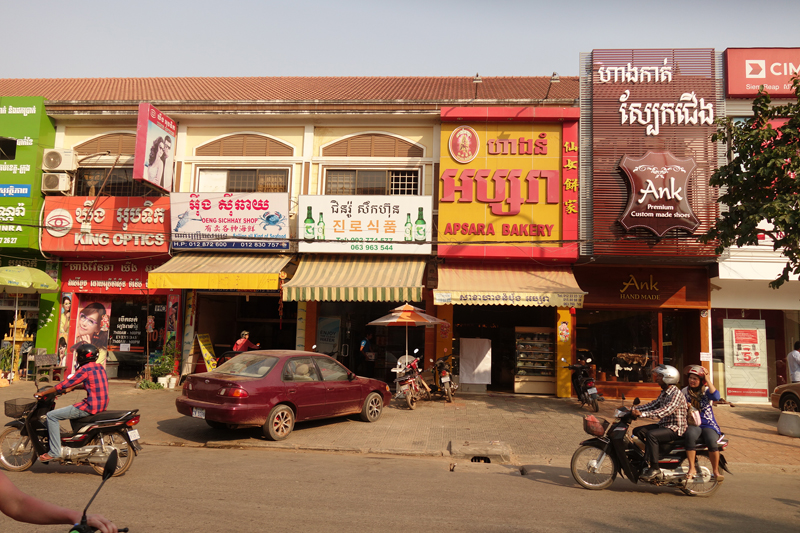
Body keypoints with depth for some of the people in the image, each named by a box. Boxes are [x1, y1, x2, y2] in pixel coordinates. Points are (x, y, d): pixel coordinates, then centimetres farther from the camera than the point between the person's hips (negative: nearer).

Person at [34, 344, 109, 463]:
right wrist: (71, 388, 32)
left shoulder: (86, 369, -13)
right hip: (101, 405, 10)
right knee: (72, 411, 36)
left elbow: (65, 384, -12)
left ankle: (54, 452, -5)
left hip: (90, 406, -10)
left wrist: (43, 393, -2)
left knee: (51, 415, -4)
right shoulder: (99, 367, 14)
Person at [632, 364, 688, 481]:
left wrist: (642, 414, -39)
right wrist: (635, 409, -2)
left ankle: (655, 468, -24)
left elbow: (664, 411, -31)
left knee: (651, 435, -31)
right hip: (663, 425, 10)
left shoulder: (676, 394, -20)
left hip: (675, 428, -10)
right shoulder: (664, 392, 12)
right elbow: (653, 405, 12)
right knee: (638, 431, 0)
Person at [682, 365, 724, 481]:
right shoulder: (684, 391, 10)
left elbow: (716, 397, -21)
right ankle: (692, 468, -28)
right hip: (692, 424, 1)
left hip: (708, 424, 0)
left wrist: (707, 379, -19)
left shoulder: (706, 391, 2)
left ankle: (715, 471, -9)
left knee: (712, 441, -32)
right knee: (690, 435, -35)